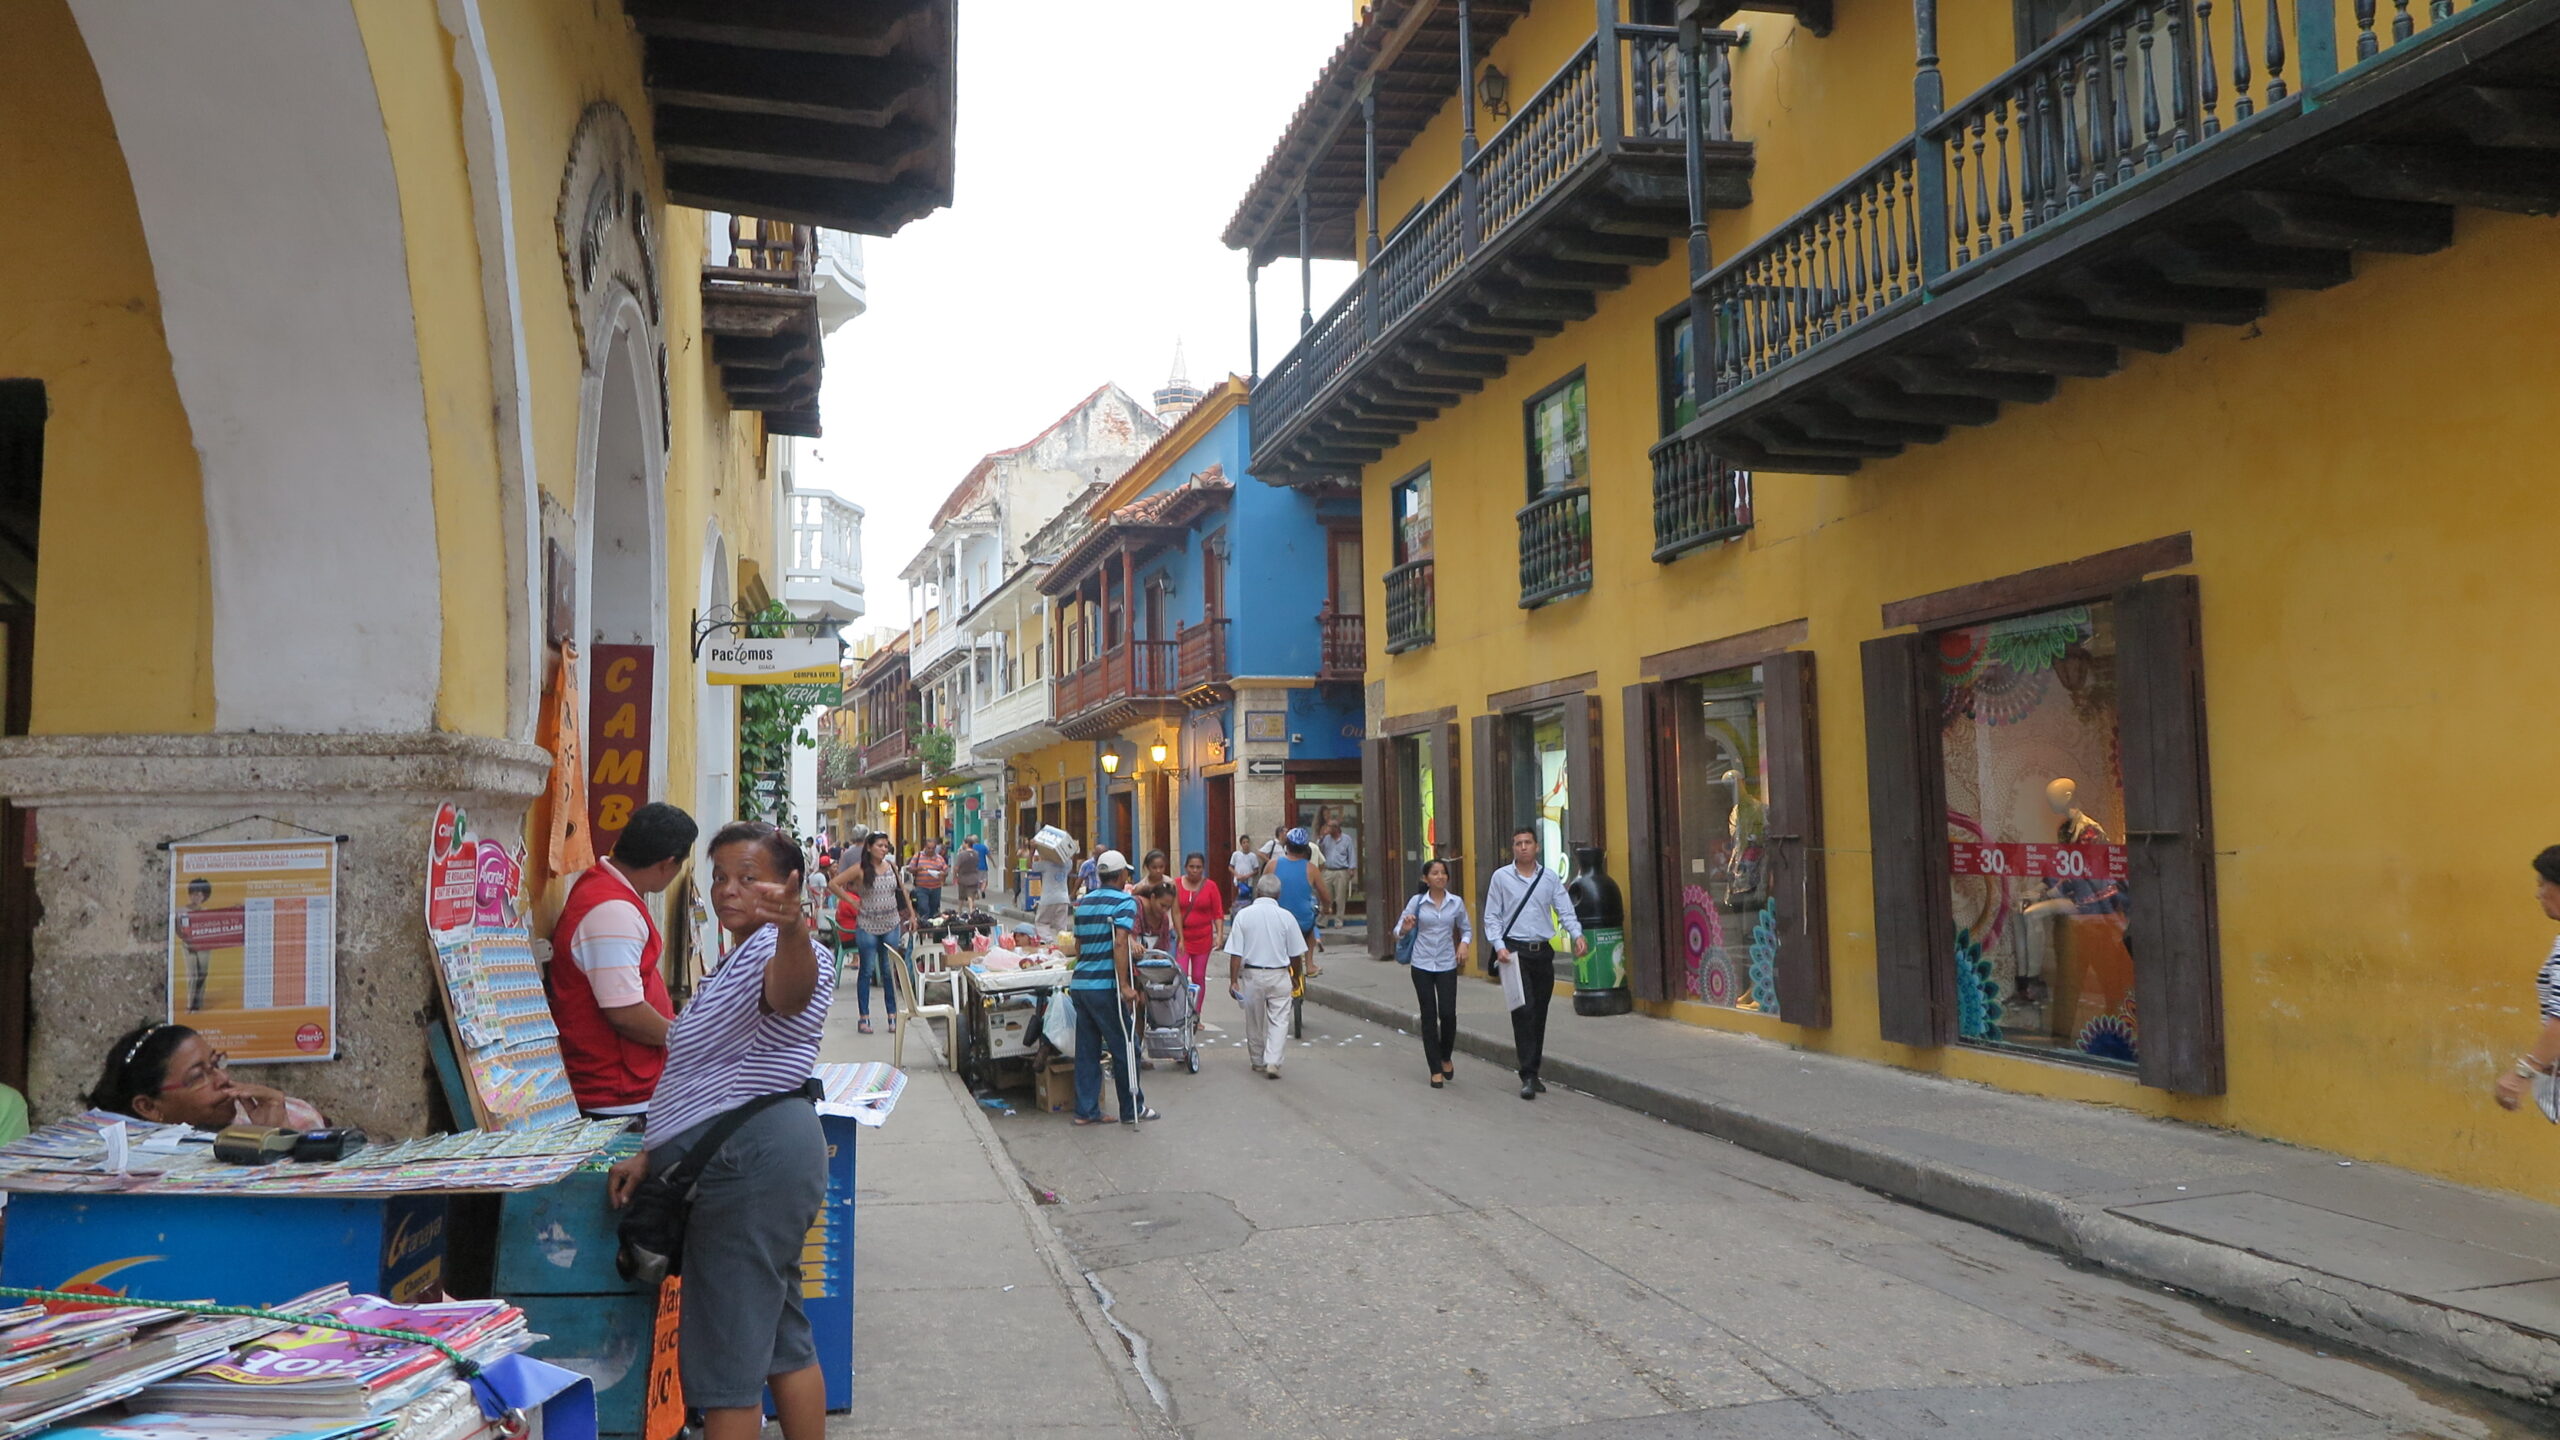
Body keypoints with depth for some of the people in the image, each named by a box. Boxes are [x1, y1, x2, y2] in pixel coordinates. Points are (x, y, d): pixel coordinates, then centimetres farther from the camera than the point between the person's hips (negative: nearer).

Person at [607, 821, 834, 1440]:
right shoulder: (739, 958, 22)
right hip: (753, 1154, 11)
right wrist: (652, 1155, 19)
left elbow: (790, 989, -40)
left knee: (727, 1347, -7)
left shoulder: (779, 949, -13)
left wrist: (794, 929, -61)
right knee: (780, 1335, 17)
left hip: (754, 1156, -11)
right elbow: (718, 1075, 25)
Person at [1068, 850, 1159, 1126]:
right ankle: (1132, 1110, 11)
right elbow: (1120, 943, -20)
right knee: (1125, 1048, 4)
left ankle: (1086, 1111, 11)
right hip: (1104, 986, -7)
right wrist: (1125, 985, -20)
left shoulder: (1083, 902, 15)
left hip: (1079, 983, 7)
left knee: (1087, 1050, 10)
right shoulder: (1125, 901, -7)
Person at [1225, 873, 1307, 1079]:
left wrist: (1233, 980, -3)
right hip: (1279, 975, -1)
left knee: (1254, 1021, 14)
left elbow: (1235, 953, -8)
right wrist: (1295, 977, 16)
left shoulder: (1244, 915, -6)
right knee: (1278, 1020, 3)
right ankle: (1273, 1061, -11)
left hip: (1252, 975, 1)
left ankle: (1258, 1062, 25)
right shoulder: (1286, 917, -6)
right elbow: (1296, 954, 0)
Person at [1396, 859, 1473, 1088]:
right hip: (1422, 966, -1)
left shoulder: (1456, 903, 2)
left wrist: (1464, 942, -7)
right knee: (1429, 1016, 2)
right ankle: (1436, 1070, 11)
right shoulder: (1417, 902, -1)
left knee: (1448, 1013, -8)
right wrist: (1404, 929, -21)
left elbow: (1467, 929, 14)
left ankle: (1446, 1058, 20)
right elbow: (1398, 930, 2)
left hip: (1447, 966, 1)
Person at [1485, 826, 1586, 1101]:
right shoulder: (1501, 877, 2)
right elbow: (1491, 916, 2)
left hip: (1543, 952, 3)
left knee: (1539, 1015, 9)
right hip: (1515, 952, -3)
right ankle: (1528, 1077, -12)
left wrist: (1577, 935, -15)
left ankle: (1533, 1072, 20)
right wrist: (1499, 946, -12)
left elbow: (1565, 911, 3)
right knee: (1524, 1011, -13)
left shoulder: (1549, 878, 8)